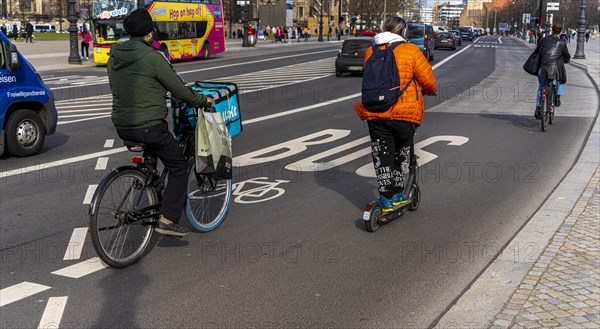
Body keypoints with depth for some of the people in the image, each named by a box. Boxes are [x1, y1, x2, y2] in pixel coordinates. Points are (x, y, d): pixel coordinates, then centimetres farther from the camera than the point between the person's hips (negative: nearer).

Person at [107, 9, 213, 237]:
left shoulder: (114, 57, 6)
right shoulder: (153, 57, -15)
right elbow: (180, 90, -9)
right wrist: (202, 101, 8)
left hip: (122, 127, 7)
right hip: (149, 127, -7)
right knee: (178, 167, 8)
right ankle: (168, 220, 0)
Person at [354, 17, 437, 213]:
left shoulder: (371, 52, 8)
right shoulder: (411, 51, -4)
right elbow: (427, 80, -2)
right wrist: (431, 91, 20)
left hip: (375, 113, 2)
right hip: (404, 113, -2)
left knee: (381, 156, 9)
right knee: (401, 154, 18)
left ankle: (387, 200, 9)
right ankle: (397, 195, 24)